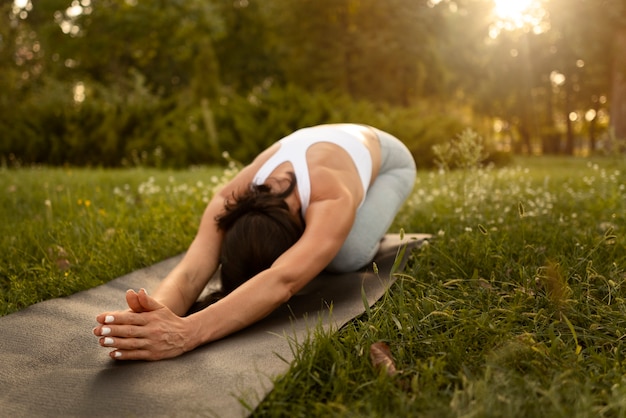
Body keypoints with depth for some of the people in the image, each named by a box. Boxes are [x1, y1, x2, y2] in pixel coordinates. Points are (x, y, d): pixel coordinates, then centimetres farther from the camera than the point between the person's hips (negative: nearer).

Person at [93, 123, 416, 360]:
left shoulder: (332, 200, -51)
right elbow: (191, 271, -51)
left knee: (346, 256, -27)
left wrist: (187, 332, -82)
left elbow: (282, 282, -68)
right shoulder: (228, 202, -37)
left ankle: (362, 220, 8)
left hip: (384, 158, -4)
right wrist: (158, 313, -75)